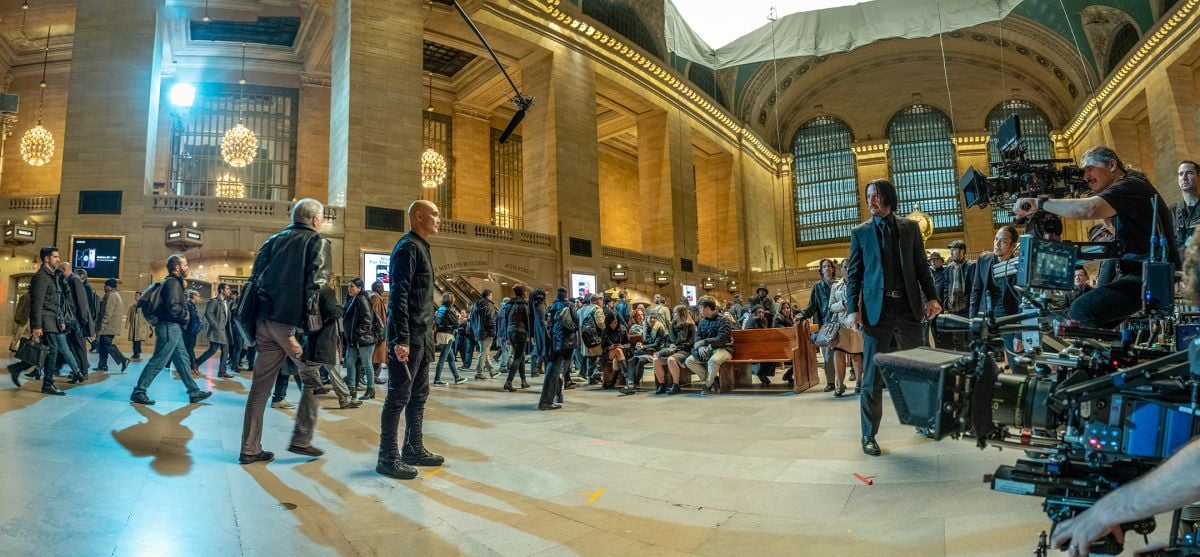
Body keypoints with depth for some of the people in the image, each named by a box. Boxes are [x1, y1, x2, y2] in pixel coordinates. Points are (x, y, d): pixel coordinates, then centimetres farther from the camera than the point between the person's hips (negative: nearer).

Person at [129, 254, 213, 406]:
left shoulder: (175, 282, 18)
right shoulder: (173, 282, -12)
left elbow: (177, 303, 13)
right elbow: (173, 307, -22)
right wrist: (185, 315, -8)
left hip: (173, 328, 10)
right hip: (170, 327, -10)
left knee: (183, 360, 9)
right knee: (158, 361, -4)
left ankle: (194, 392, 12)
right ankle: (138, 392, 4)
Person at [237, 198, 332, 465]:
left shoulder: (274, 240, 18)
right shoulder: (317, 242, 0)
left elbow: (255, 280, 13)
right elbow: (315, 286, -13)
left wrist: (254, 324, 14)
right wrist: (296, 332, -15)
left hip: (265, 321, 6)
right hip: (293, 322, -6)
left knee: (261, 385, 11)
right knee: (312, 379, 10)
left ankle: (250, 449, 16)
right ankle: (301, 440, 10)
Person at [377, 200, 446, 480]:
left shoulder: (420, 248, 18)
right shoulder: (408, 247, -11)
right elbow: (399, 295, -19)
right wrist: (401, 339, -23)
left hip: (421, 337, 10)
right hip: (408, 338, -10)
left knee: (418, 395, 15)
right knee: (399, 397, -3)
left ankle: (414, 450, 25)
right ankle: (388, 458, 6)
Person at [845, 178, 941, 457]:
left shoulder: (910, 227, 10)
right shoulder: (860, 232, 6)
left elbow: (921, 265, 10)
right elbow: (853, 273, 2)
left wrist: (931, 298, -1)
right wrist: (852, 309, -8)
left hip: (908, 308, 2)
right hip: (876, 309, -2)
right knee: (872, 376, -1)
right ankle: (869, 436, 7)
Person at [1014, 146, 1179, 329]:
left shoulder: (1131, 185, -12)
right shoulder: (1126, 187, 21)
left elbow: (1088, 209, -29)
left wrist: (1039, 203, -22)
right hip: (1140, 273, 11)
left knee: (1082, 310, -25)